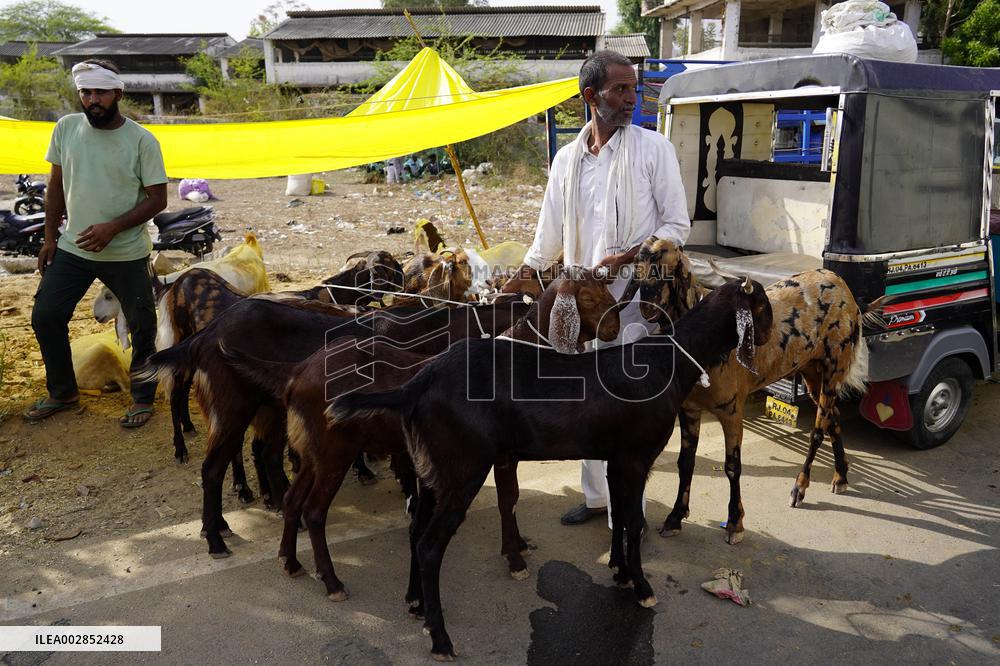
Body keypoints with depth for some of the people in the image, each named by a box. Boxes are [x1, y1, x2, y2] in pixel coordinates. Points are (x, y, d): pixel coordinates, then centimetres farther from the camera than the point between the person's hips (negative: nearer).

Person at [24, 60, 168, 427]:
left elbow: (157, 199, -10)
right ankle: (62, 392, 30)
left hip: (126, 254, -4)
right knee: (45, 318, 9)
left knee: (142, 328, 5)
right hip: (72, 248, 4)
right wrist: (50, 238, 8)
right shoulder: (66, 128, 0)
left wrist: (113, 227, -21)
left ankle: (143, 398, 25)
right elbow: (56, 186, 8)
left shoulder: (142, 140, -11)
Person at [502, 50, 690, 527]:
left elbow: (677, 224, -4)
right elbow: (550, 233, 13)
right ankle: (596, 496, 32)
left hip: (635, 297, -5)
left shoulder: (653, 148, -4)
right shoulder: (567, 158, 8)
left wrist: (624, 259, -16)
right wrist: (517, 281, 7)